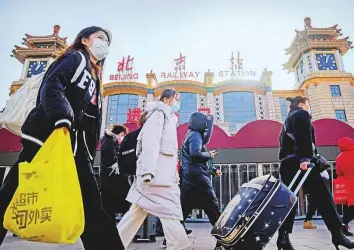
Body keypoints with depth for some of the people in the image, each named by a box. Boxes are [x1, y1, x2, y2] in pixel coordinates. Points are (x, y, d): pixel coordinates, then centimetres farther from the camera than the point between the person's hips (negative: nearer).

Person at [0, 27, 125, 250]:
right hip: (46, 136, -7)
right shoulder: (76, 58, 7)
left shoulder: (95, 81, 27)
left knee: (92, 205, 3)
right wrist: (61, 118, -31)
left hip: (75, 147, 8)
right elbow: (51, 86, -14)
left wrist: (89, 157, 16)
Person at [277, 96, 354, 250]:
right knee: (322, 197, -3)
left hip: (287, 163, 9)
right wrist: (305, 158, -25)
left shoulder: (288, 120, 29)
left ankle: (283, 237, -2)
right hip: (298, 161, -8)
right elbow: (303, 137, -14)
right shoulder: (301, 114, 4)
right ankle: (337, 235, -1)